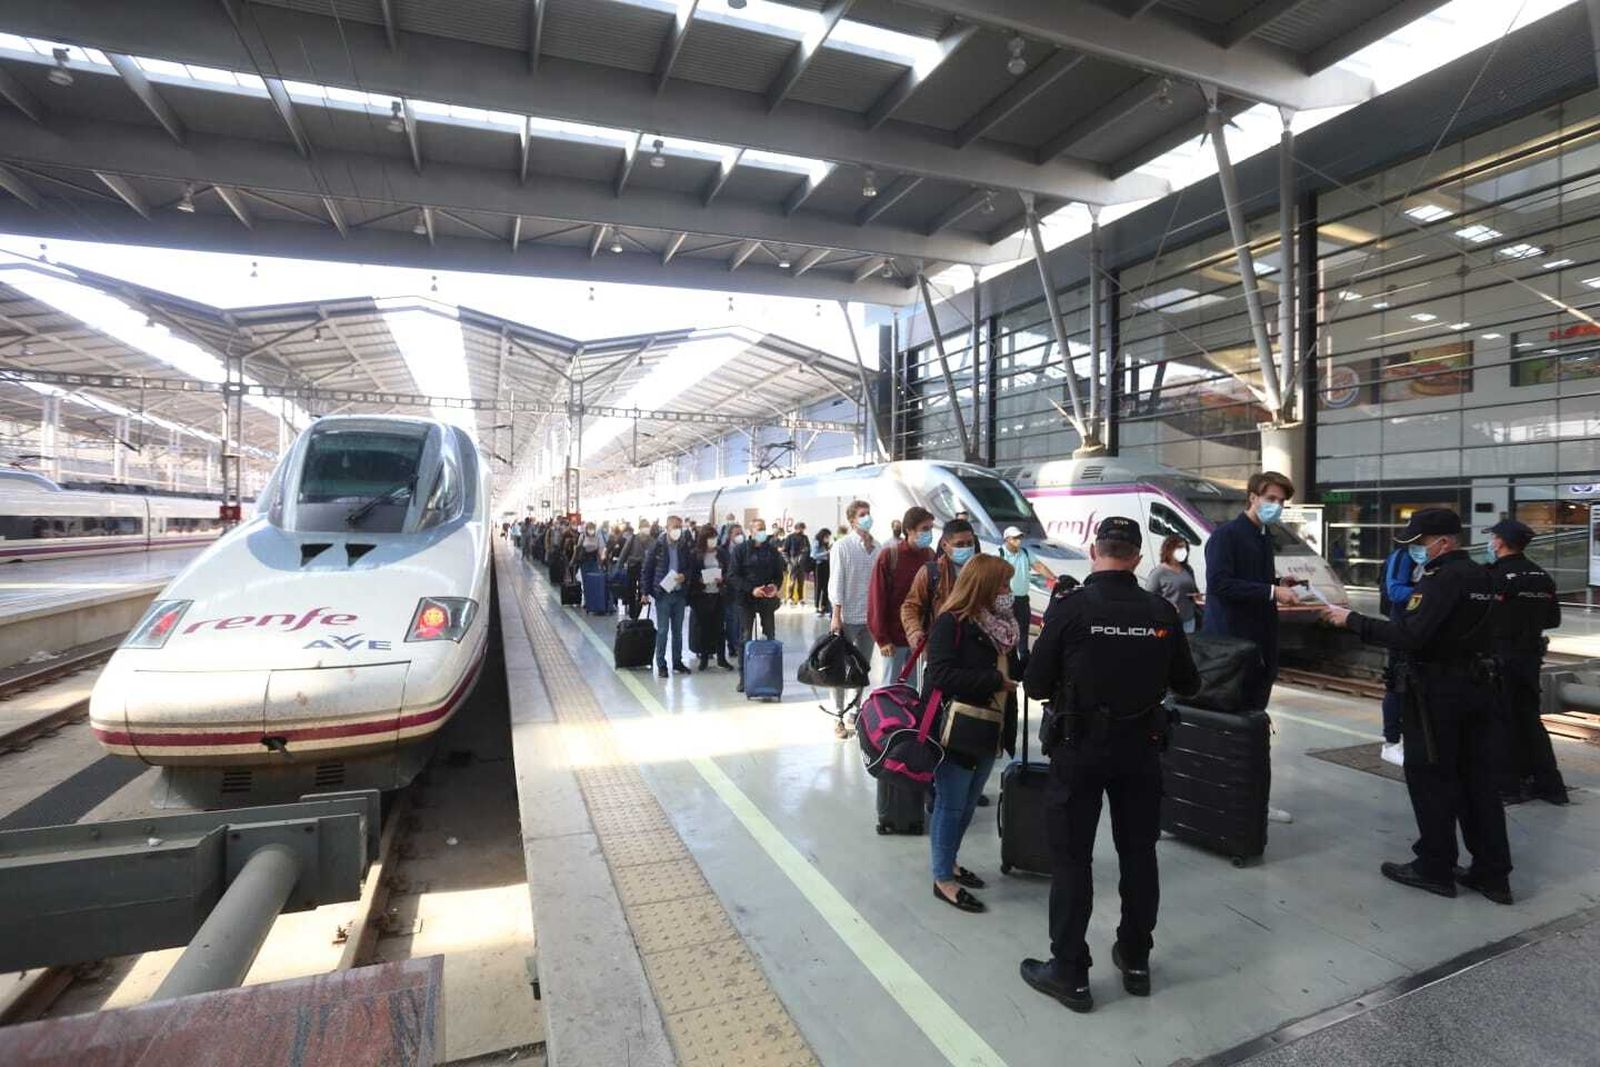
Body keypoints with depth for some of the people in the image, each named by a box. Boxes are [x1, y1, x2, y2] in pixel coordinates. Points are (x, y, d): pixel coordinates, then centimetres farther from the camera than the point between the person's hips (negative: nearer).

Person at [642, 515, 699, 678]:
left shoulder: (686, 547, 1)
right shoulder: (658, 546, -6)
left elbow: (693, 567, 9)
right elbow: (647, 569, -3)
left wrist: (685, 576, -12)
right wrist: (647, 592, -6)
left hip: (680, 594, 3)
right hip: (662, 593, -3)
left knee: (678, 630, 11)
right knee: (662, 630, 1)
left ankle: (677, 662, 22)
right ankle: (661, 664, 9)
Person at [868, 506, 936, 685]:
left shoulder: (930, 555, 2)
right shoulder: (888, 556, -10)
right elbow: (877, 599, -9)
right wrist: (882, 638, -11)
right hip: (894, 637, -4)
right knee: (891, 685, 7)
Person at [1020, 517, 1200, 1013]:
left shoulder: (1069, 608, -17)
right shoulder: (1162, 613, -6)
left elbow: (1035, 684, -12)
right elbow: (1187, 684, 5)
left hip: (1079, 748, -3)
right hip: (1140, 748, 4)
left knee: (1071, 857, 8)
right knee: (1138, 853, 19)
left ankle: (1069, 972, 18)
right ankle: (1135, 960, 34)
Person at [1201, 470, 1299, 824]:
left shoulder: (1264, 536, 17)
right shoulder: (1226, 534, -10)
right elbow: (1219, 583, -20)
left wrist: (1279, 583, 3)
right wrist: (1271, 591, -20)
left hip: (1262, 642, 9)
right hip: (1230, 642, -9)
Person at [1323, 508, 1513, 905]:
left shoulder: (1442, 579, -19)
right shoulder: (1481, 577, 11)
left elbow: (1410, 635, -26)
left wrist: (1352, 620, -21)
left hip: (1438, 692, -9)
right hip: (1479, 688, 9)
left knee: (1431, 778, 3)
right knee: (1477, 779, 13)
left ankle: (1435, 868, 12)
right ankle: (1492, 872, 20)